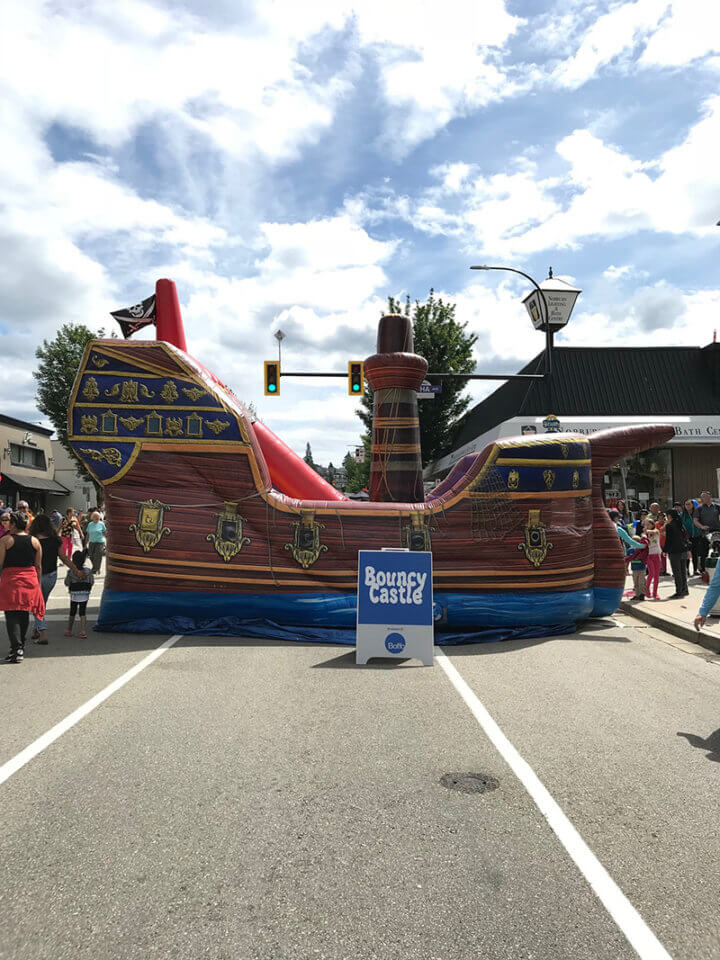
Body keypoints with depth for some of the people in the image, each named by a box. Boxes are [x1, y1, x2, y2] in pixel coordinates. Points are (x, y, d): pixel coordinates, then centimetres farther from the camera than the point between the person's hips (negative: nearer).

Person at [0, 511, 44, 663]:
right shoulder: (35, 541, 5)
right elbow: (38, 567, 7)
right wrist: (37, 584, 16)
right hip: (30, 580, 4)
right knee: (24, 614, 16)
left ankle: (17, 649, -12)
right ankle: (21, 646, 27)